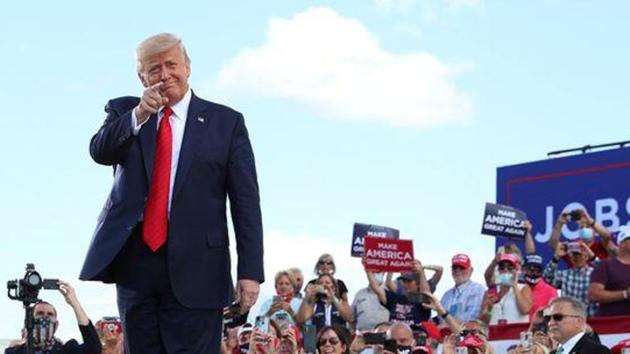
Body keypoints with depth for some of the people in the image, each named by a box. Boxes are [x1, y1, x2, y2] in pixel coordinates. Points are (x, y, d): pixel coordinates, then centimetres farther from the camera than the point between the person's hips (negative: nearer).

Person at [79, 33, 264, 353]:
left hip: (194, 268, -3)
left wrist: (250, 271, -6)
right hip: (134, 264, 3)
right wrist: (139, 115, -24)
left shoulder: (226, 122, 5)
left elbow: (246, 202, 1)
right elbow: (99, 152, -8)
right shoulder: (124, 111, 12)